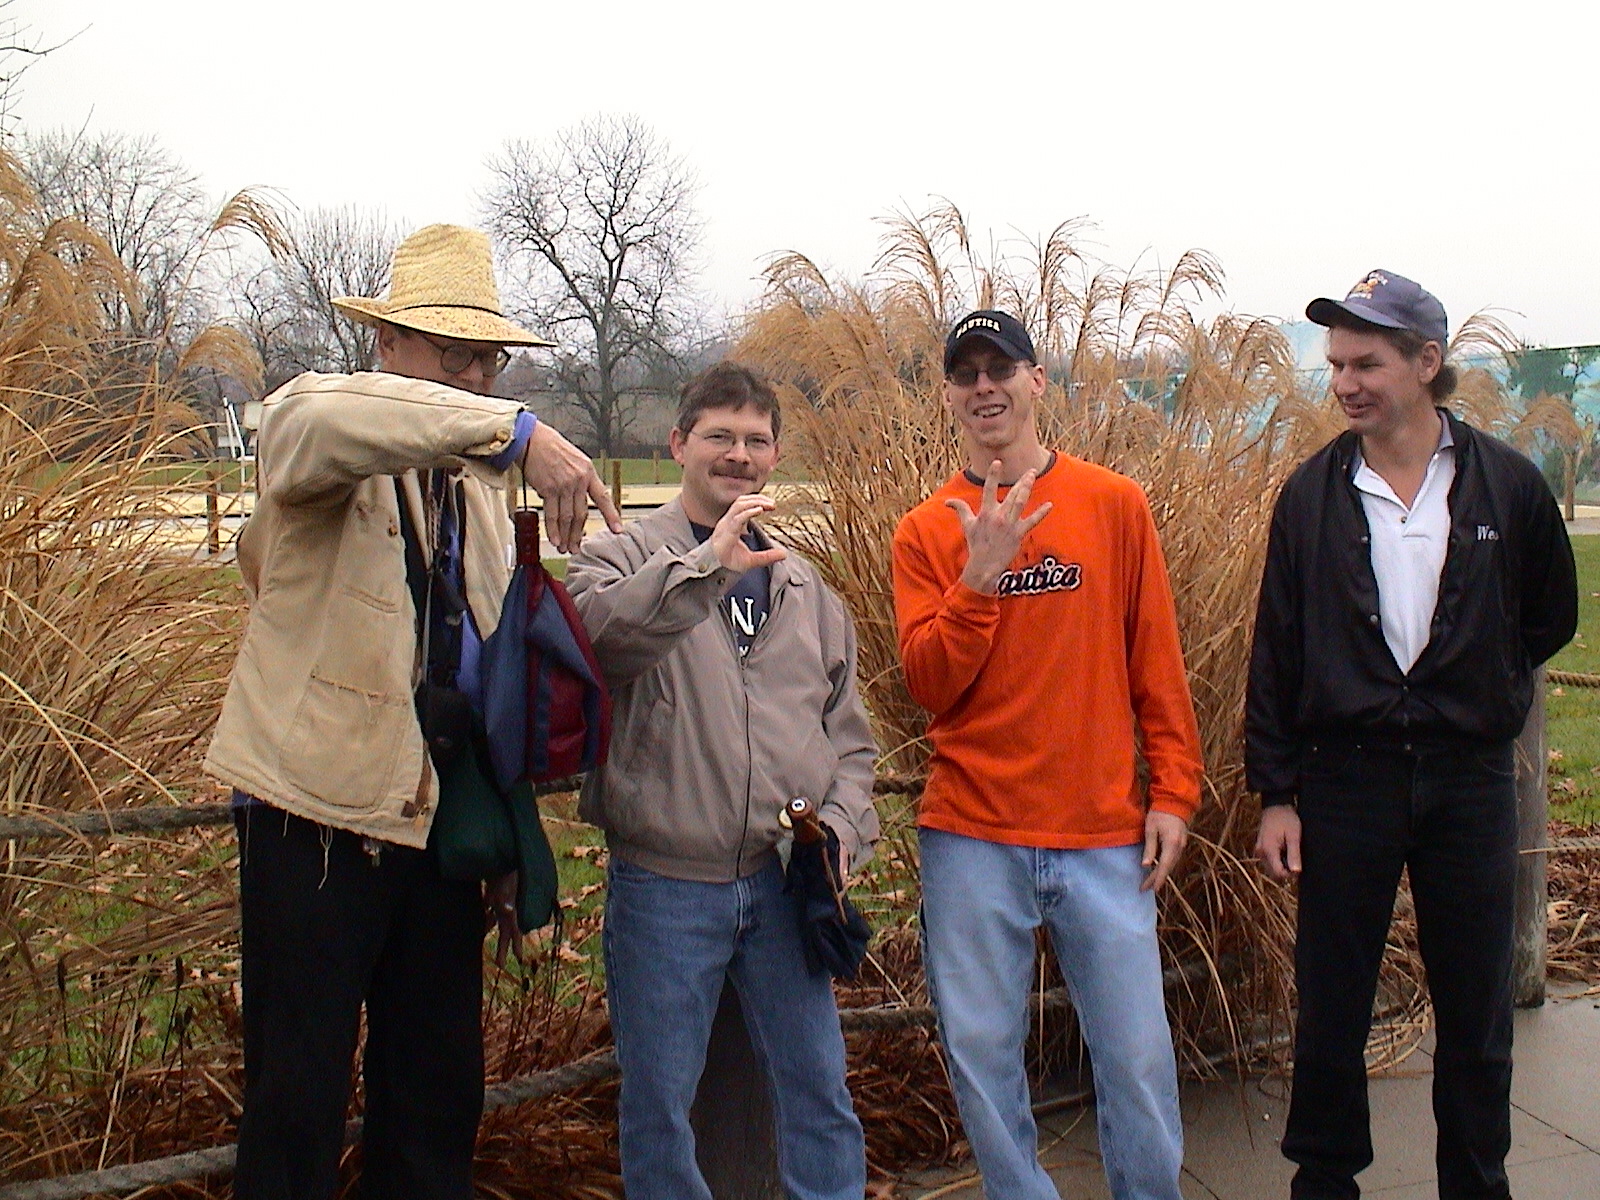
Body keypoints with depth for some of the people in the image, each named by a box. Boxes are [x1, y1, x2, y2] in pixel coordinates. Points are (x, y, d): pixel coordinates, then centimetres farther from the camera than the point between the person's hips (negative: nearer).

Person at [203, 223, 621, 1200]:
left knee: (439, 1100, 15)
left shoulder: (480, 480, 14)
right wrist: (517, 431, -40)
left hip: (444, 829, 6)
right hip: (319, 823, -6)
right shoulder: (325, 440, -5)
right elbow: (316, 418, -33)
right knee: (298, 1102, 4)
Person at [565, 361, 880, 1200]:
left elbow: (848, 735, 15)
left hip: (784, 883, 4)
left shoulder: (805, 587, 12)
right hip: (663, 885, -3)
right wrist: (706, 564, -35)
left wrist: (842, 828, -1)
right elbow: (592, 632, -26)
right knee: (657, 1105, 10)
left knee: (818, 1091, 12)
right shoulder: (624, 556, -2)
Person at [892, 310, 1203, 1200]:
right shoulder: (927, 532, 4)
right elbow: (930, 685, -4)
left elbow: (1157, 661, 6)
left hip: (1105, 833, 0)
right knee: (982, 1056, 9)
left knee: (1137, 1056, 3)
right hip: (972, 835, 1)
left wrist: (1174, 791, 2)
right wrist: (980, 576, -15)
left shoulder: (1115, 504, 3)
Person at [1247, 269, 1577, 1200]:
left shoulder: (1507, 484, -2)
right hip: (1346, 779, 0)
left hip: (1471, 780, 0)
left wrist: (1487, 697, 9)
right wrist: (1277, 793, -2)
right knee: (1332, 1008, 10)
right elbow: (1276, 652, 0)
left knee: (1477, 1014, 11)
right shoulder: (1313, 493, -1)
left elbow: (1552, 617, 14)